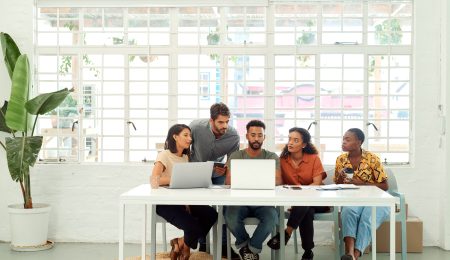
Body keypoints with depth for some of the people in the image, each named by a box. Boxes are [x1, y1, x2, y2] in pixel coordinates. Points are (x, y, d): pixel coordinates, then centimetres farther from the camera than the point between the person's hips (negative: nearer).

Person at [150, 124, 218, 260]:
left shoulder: (185, 157, 14)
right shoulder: (164, 155, -10)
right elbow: (153, 180, -25)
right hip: (165, 203, -7)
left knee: (211, 214, -15)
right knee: (193, 226, -26)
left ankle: (180, 243, 4)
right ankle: (184, 247, 11)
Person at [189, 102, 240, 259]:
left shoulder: (233, 136, -23)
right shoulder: (195, 127, -27)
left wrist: (225, 170, -32)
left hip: (218, 173, 1)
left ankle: (224, 246, 4)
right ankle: (203, 246, 13)